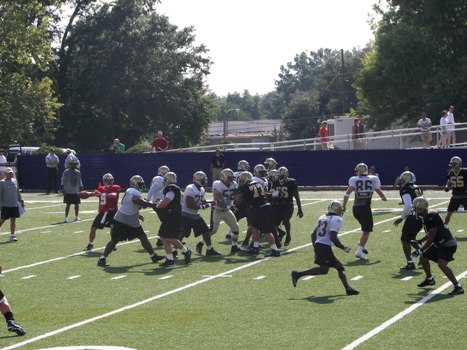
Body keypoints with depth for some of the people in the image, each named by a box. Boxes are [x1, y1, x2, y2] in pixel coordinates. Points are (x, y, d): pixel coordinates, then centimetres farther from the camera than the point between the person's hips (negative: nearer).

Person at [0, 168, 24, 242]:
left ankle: (12, 235, 9)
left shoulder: (15, 181, 11)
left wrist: (21, 201, 16)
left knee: (13, 220, 4)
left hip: (14, 205, 5)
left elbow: (18, 192, 19)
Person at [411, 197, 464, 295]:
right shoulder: (425, 216, 7)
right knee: (423, 258, 19)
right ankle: (429, 279, 42)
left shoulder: (431, 216, -23)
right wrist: (419, 242, 18)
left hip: (448, 244, -11)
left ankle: (458, 287, -27)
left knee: (441, 263, -28)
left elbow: (431, 237, -22)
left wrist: (421, 250, -17)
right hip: (439, 244, 11)